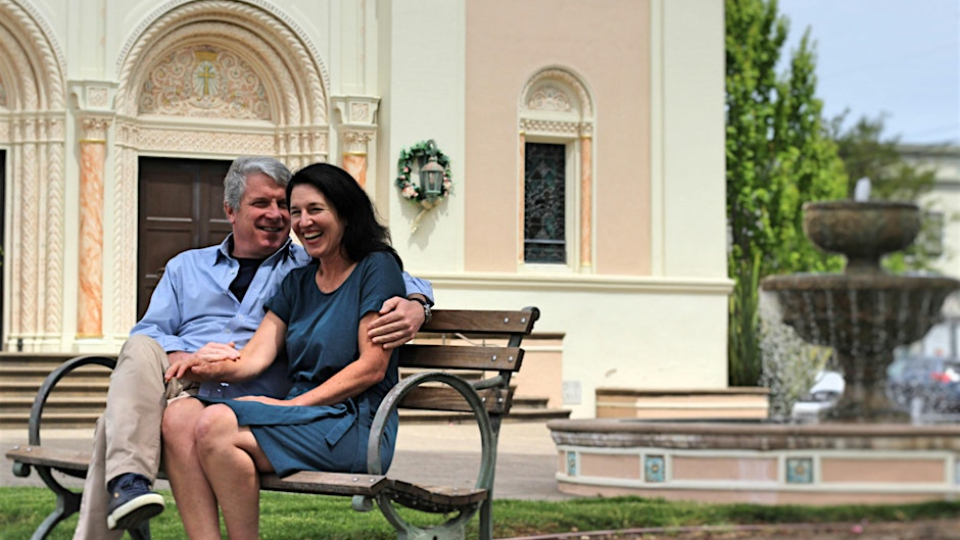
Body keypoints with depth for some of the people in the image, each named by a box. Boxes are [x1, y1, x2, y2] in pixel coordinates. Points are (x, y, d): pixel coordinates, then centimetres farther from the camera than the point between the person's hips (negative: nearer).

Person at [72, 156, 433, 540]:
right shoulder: (187, 267, 28)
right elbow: (147, 333, 17)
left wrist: (414, 307, -13)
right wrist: (186, 359, -8)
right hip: (182, 388, 2)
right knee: (140, 350, -33)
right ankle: (129, 480, -44)